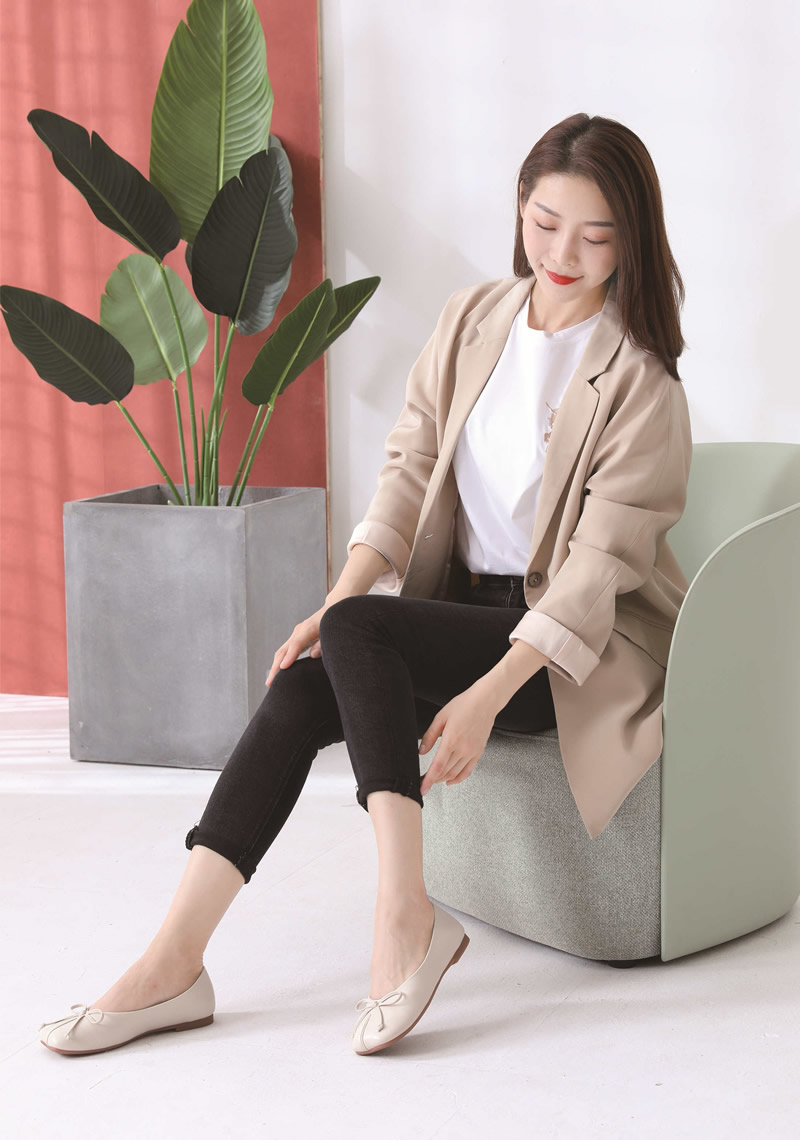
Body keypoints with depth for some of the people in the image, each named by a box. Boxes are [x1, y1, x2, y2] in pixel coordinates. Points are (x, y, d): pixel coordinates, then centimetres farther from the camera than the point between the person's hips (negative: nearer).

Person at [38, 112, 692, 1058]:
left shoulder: (640, 383, -11)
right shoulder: (472, 320, 6)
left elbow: (600, 563, -17)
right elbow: (410, 467, 3)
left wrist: (487, 697, -26)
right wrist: (339, 596, -13)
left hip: (589, 643, -5)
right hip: (467, 608, 5)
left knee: (359, 630, -29)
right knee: (301, 689, -22)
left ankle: (404, 917, -29)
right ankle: (174, 961, -24)